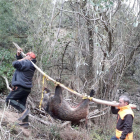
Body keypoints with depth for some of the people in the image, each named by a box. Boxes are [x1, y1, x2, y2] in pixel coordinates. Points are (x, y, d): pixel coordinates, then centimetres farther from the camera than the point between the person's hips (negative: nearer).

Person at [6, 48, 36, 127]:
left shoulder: (26, 63, -13)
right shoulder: (30, 64, 17)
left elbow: (15, 63, -22)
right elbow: (20, 60, 31)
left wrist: (21, 60, -5)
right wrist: (18, 54, 15)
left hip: (20, 87, -10)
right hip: (27, 88, 10)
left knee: (9, 99, -7)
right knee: (22, 104, 14)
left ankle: (24, 110, -21)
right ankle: (25, 121, 14)